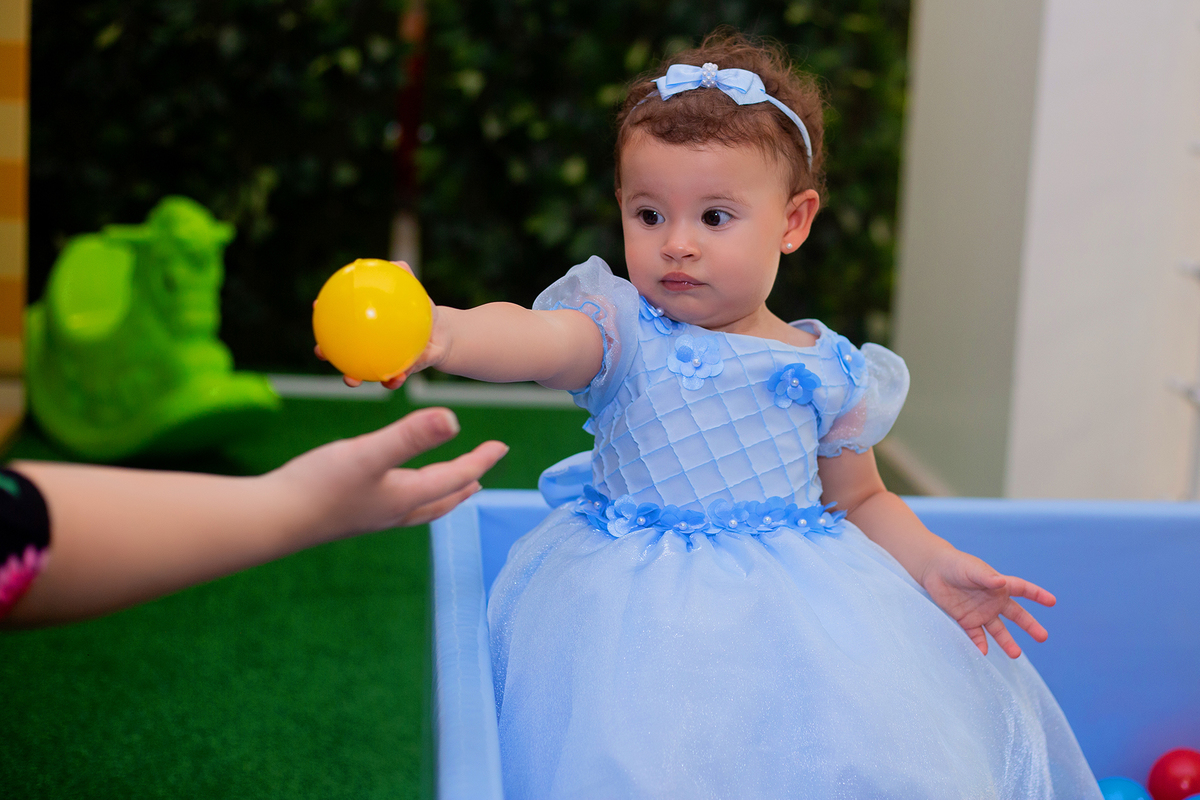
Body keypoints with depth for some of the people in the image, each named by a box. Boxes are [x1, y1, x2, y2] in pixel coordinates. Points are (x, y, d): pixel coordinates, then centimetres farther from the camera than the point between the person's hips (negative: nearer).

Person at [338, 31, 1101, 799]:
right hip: (638, 609, -2)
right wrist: (442, 332, -48)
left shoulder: (826, 373, 4)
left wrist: (932, 566, 0)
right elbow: (534, 339, -26)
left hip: (792, 604, 3)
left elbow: (858, 500, 17)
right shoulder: (620, 331, -4)